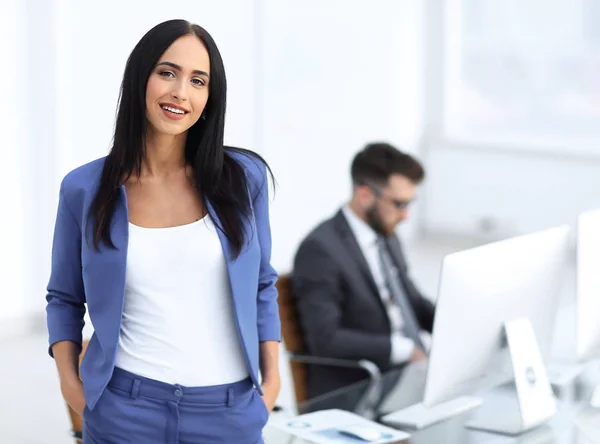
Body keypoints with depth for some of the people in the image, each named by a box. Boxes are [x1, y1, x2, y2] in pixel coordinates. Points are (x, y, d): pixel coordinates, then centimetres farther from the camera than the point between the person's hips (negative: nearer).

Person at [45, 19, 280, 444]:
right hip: (125, 409, -1)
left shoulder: (243, 177, -1)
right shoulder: (84, 188, -2)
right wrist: (70, 380, -3)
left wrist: (272, 378, 4)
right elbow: (65, 297, 9)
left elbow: (261, 286, 10)